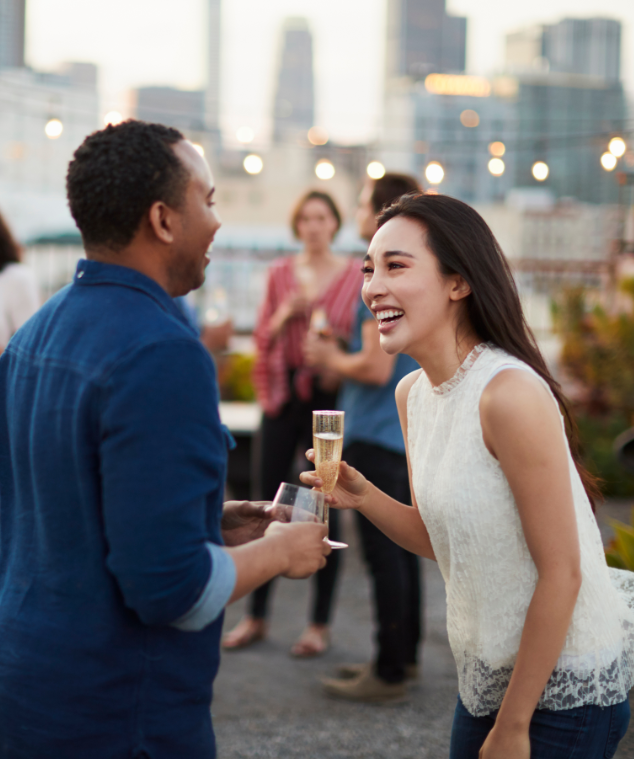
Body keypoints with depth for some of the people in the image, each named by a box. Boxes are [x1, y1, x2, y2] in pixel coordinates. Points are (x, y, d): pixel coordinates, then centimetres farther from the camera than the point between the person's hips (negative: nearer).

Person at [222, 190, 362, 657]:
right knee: (270, 501, 6)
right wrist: (285, 313, -9)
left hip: (329, 396, -3)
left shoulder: (355, 275, 1)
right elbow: (263, 336, 10)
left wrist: (328, 333, -18)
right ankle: (257, 616, 16)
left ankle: (321, 623, 11)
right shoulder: (280, 273, 10)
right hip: (282, 395, 3)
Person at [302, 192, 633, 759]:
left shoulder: (511, 394, -23)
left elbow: (561, 572, -21)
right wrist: (362, 496, -8)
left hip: (565, 687, -7)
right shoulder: (413, 392, 3)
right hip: (487, 676, 7)